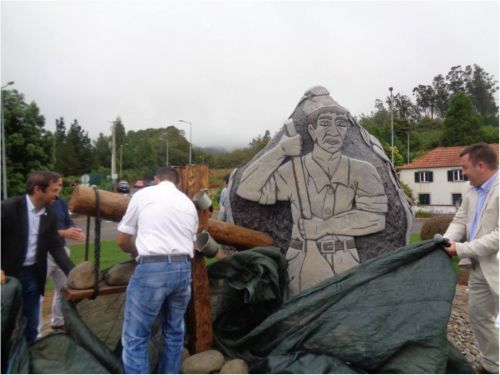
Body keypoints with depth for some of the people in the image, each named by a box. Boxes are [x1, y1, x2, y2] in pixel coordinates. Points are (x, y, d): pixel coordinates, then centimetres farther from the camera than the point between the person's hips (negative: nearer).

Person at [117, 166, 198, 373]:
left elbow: (122, 240, 8)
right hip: (183, 268, 5)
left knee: (135, 337, 7)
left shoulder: (142, 195, 5)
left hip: (152, 268, -5)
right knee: (174, 332, 21)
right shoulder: (189, 203, 16)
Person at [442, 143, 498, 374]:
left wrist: (462, 249, -21)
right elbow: (459, 221, 10)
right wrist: (446, 242, -8)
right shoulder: (472, 192, 10)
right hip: (480, 267, 9)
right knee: (478, 314, 18)